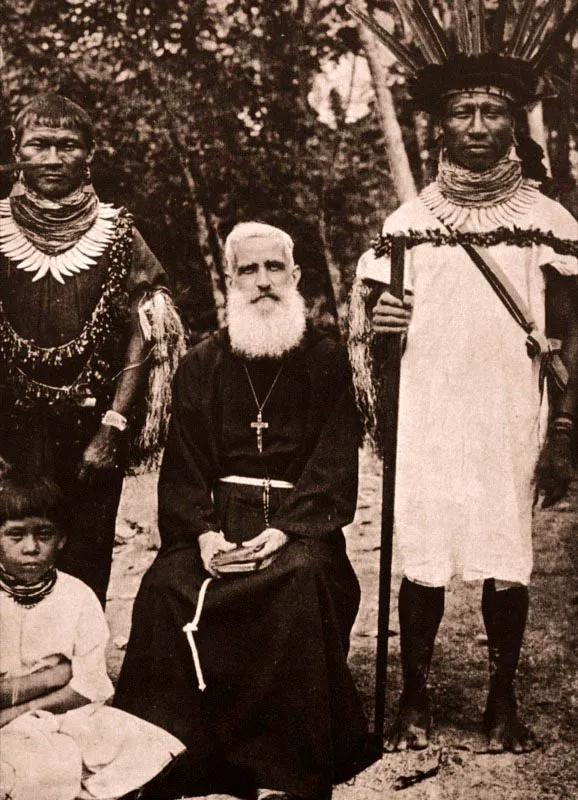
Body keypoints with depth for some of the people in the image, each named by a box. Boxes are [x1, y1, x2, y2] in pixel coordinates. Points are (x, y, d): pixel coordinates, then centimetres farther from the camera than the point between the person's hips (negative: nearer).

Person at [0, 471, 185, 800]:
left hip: (70, 716, 4)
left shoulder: (78, 596, 3)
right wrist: (48, 678, -9)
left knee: (160, 751, -14)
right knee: (52, 772, -36)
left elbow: (90, 688, -3)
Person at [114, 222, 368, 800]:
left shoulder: (327, 361, 7)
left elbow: (335, 465, -2)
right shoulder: (200, 365, 14)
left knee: (303, 583, -33)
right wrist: (202, 532, -12)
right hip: (218, 519, 2)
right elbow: (183, 465, 7)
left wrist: (285, 530, -17)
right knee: (165, 586, -26)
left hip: (298, 522, -2)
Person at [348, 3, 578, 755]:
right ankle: (414, 701, 19)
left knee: (508, 563, 3)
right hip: (424, 420, 1)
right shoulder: (407, 220, 7)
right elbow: (365, 315, 11)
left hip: (511, 420, 0)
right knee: (421, 563, 3)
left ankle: (503, 703, 21)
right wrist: (374, 323, -12)